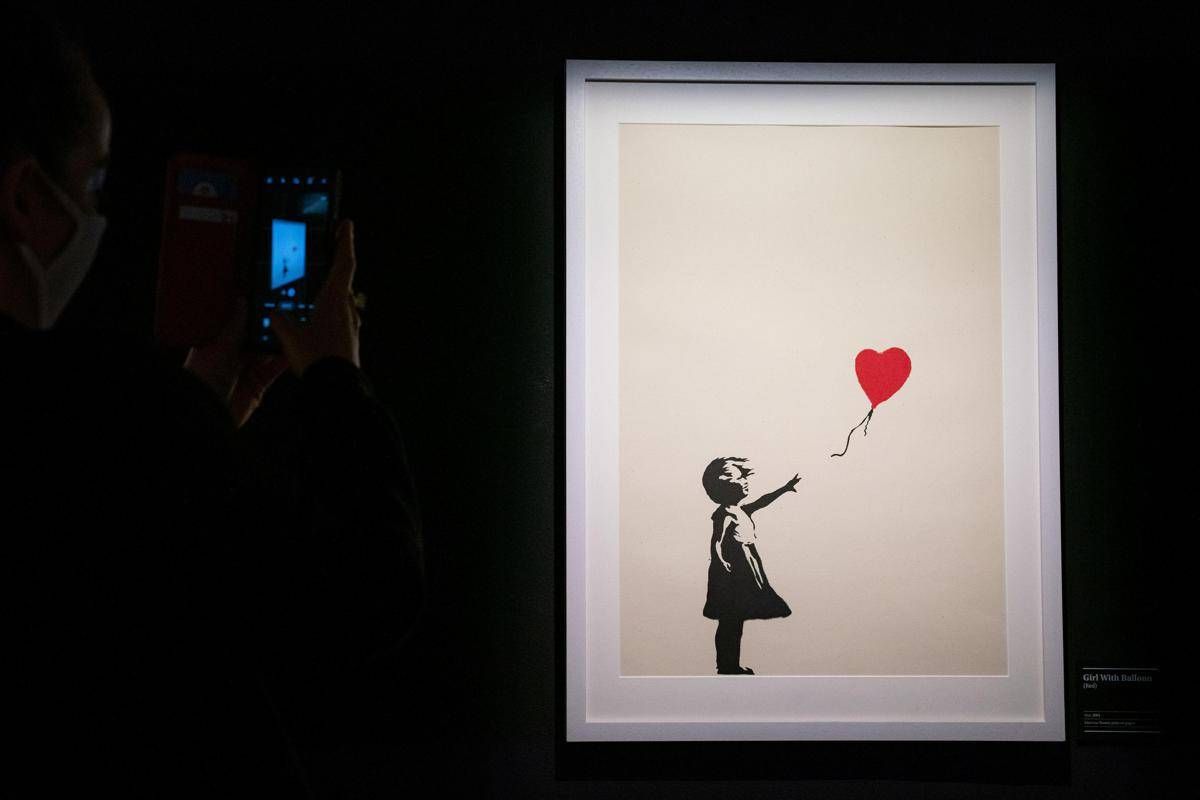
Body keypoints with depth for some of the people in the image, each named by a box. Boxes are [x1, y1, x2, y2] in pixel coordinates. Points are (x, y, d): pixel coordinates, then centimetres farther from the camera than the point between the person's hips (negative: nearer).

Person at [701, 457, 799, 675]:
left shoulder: (742, 511, 10)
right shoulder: (724, 515, -16)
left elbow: (762, 502, 26)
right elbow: (716, 545, -19)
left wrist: (785, 488, 31)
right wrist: (724, 566, -25)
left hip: (744, 574, 9)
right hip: (731, 575, -9)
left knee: (736, 622, 13)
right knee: (729, 623, -3)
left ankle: (732, 666, 20)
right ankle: (725, 667, 3)